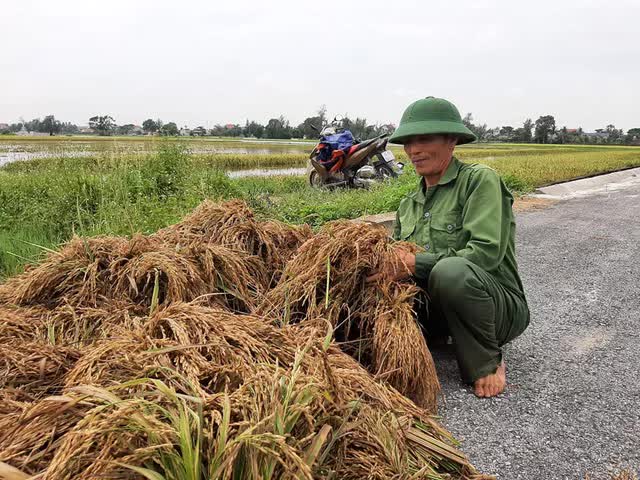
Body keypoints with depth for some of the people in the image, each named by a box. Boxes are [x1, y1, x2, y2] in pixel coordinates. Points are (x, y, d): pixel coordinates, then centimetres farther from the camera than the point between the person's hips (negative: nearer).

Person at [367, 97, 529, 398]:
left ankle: (486, 364, -12)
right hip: (434, 307, 5)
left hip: (499, 306, -5)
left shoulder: (480, 180, -9)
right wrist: (386, 266, -14)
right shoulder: (408, 205, 13)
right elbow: (395, 261, 10)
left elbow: (487, 253, -21)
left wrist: (416, 263, -27)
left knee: (452, 270, -38)